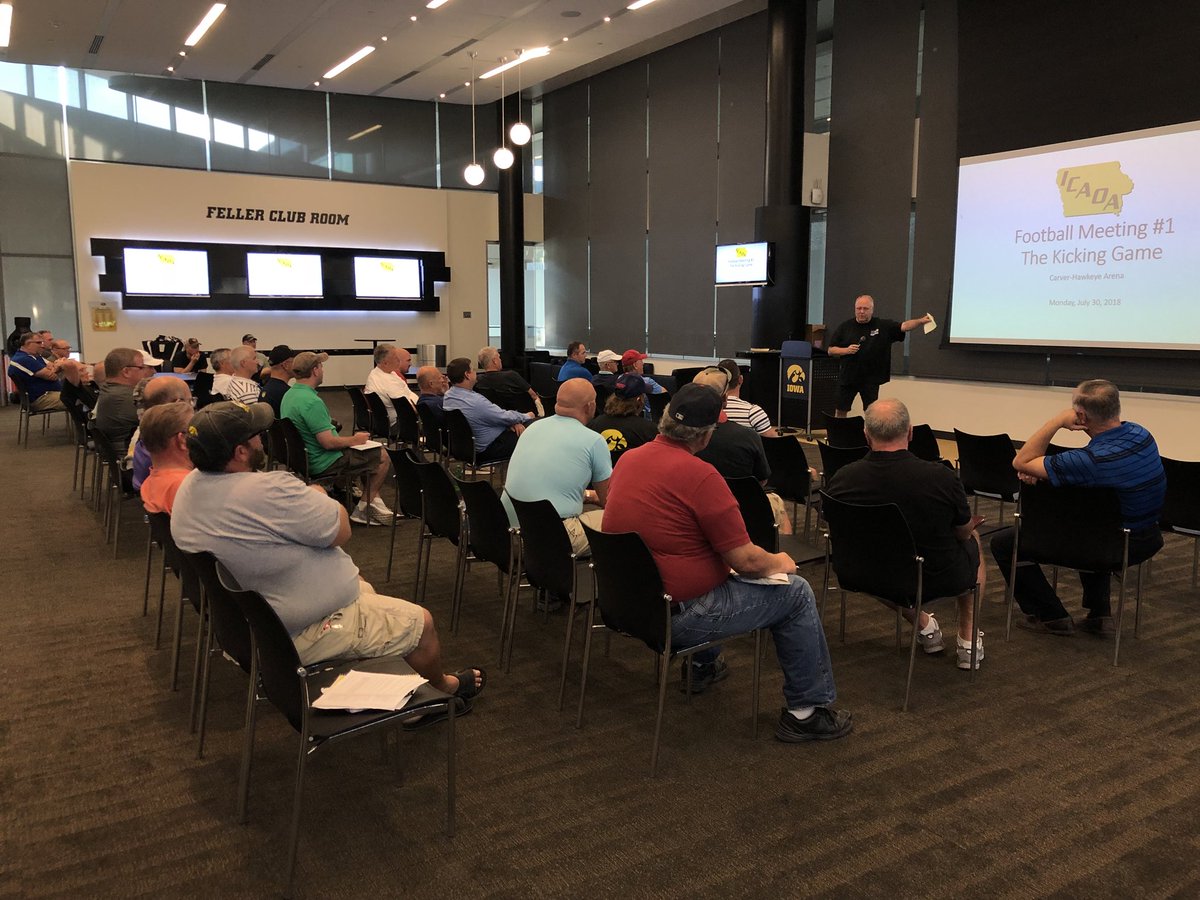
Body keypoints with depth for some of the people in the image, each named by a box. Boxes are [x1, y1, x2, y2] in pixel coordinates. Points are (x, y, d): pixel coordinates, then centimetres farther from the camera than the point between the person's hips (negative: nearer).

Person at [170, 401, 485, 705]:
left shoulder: (189, 487, -5)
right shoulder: (268, 491, -34)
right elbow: (341, 531, -21)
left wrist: (309, 502, 4)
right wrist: (319, 499, -2)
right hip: (302, 634, -10)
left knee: (364, 590, 30)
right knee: (421, 622, 7)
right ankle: (445, 687, 36)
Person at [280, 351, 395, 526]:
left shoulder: (289, 394, 6)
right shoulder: (312, 402, -27)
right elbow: (328, 441, -28)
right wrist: (354, 440, -11)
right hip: (324, 464, -10)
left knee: (371, 453, 23)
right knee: (382, 456, 1)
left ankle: (373, 501, 23)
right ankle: (363, 509, 11)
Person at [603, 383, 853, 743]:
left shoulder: (628, 459, 2)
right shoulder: (700, 476, -22)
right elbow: (746, 560, -18)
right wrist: (779, 562, 5)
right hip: (678, 615, -8)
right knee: (797, 593, 7)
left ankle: (704, 666, 44)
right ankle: (806, 710, 16)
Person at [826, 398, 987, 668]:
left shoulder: (842, 480, -19)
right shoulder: (941, 477, -25)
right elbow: (964, 531, -5)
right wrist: (971, 524, 20)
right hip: (939, 580, -2)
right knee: (973, 541, 30)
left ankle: (924, 627, 38)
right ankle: (967, 641, 34)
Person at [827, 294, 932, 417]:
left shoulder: (883, 326, -2)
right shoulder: (845, 327, 1)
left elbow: (904, 326, -14)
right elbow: (831, 350, 2)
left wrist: (921, 321, -32)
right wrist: (846, 350, -16)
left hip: (871, 379, -1)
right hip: (847, 377, 1)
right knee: (841, 411, 8)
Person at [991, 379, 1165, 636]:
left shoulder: (1091, 460, -31)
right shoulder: (1140, 434, -6)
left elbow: (1021, 462, -21)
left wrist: (1058, 420, -21)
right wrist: (1041, 468, -7)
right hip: (1149, 541, 8)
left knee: (1003, 543, 1)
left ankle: (1052, 617, 11)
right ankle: (1099, 613, 33)